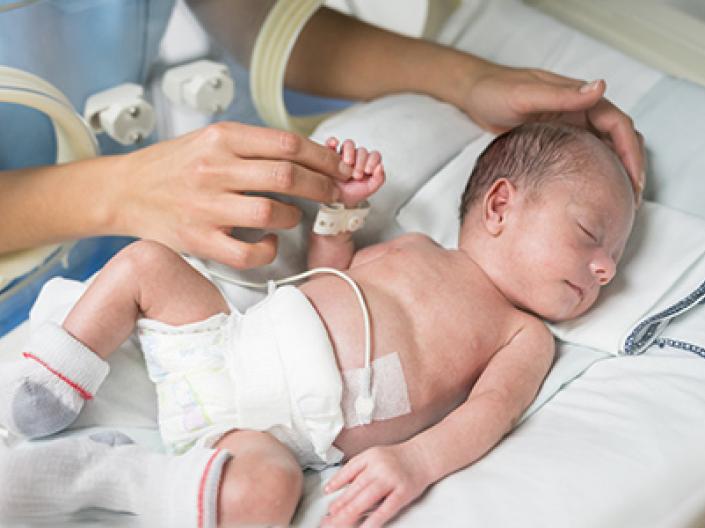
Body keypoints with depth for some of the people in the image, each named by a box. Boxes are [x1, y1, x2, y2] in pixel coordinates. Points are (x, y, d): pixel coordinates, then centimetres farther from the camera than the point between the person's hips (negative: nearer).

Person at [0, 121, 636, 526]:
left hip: (281, 426, -5)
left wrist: (417, 459, -30)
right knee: (147, 261, 1)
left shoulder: (525, 335, 10)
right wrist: (342, 206, 15)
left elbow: (489, 410, -10)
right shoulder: (415, 248, 20)